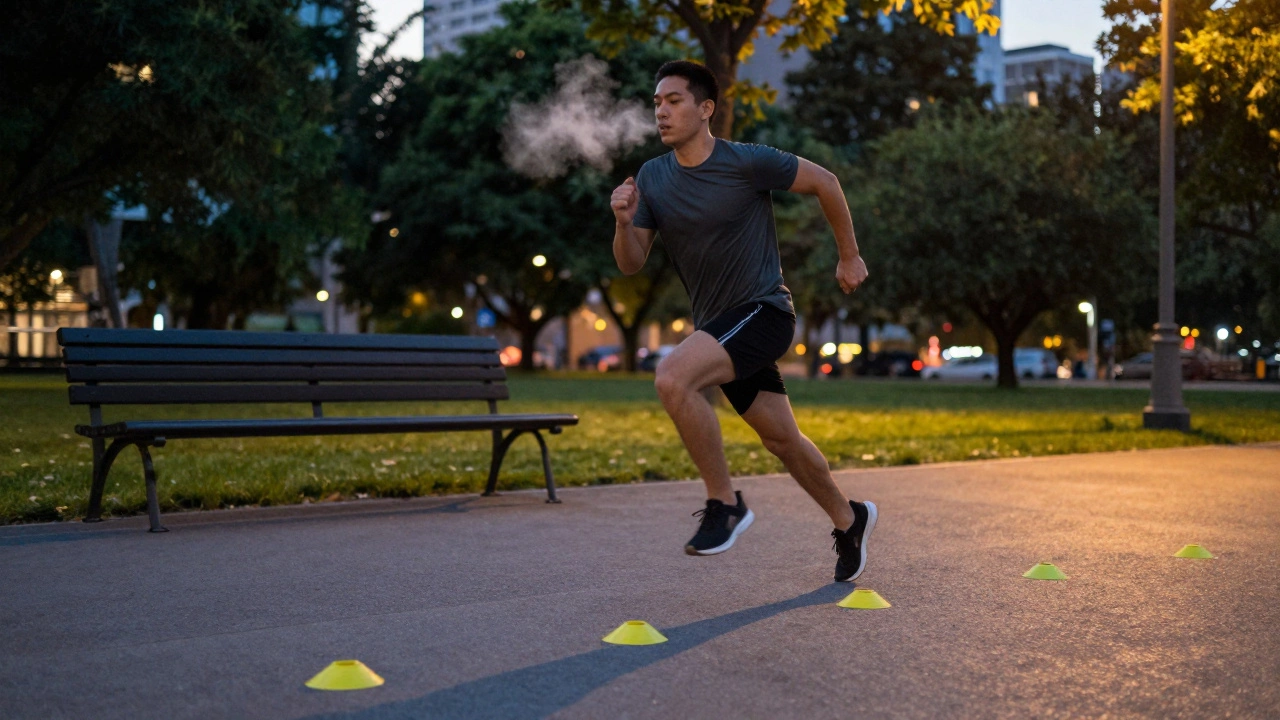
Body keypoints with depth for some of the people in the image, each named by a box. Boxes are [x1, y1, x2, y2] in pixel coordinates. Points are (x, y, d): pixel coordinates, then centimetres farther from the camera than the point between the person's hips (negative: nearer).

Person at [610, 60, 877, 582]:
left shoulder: (747, 163, -14)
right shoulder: (652, 178, 2)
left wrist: (849, 257, 6)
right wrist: (623, 223, -20)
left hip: (762, 310, -7)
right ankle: (848, 520, 38)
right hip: (717, 324, 7)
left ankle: (724, 503, -14)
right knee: (781, 439, 16)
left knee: (672, 377, -29)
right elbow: (631, 265, 1)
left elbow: (824, 182, -1)